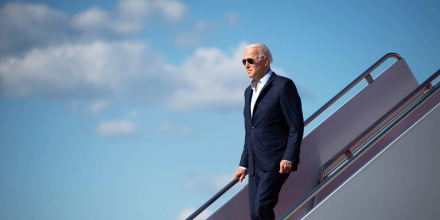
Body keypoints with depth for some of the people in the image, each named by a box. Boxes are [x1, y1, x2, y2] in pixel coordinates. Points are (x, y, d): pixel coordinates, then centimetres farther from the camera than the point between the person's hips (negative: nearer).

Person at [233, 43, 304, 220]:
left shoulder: (283, 86, -5)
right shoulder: (249, 91, 20)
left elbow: (296, 126, -9)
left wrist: (289, 158, -18)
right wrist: (244, 165, 20)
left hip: (276, 163, -8)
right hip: (256, 165, 8)